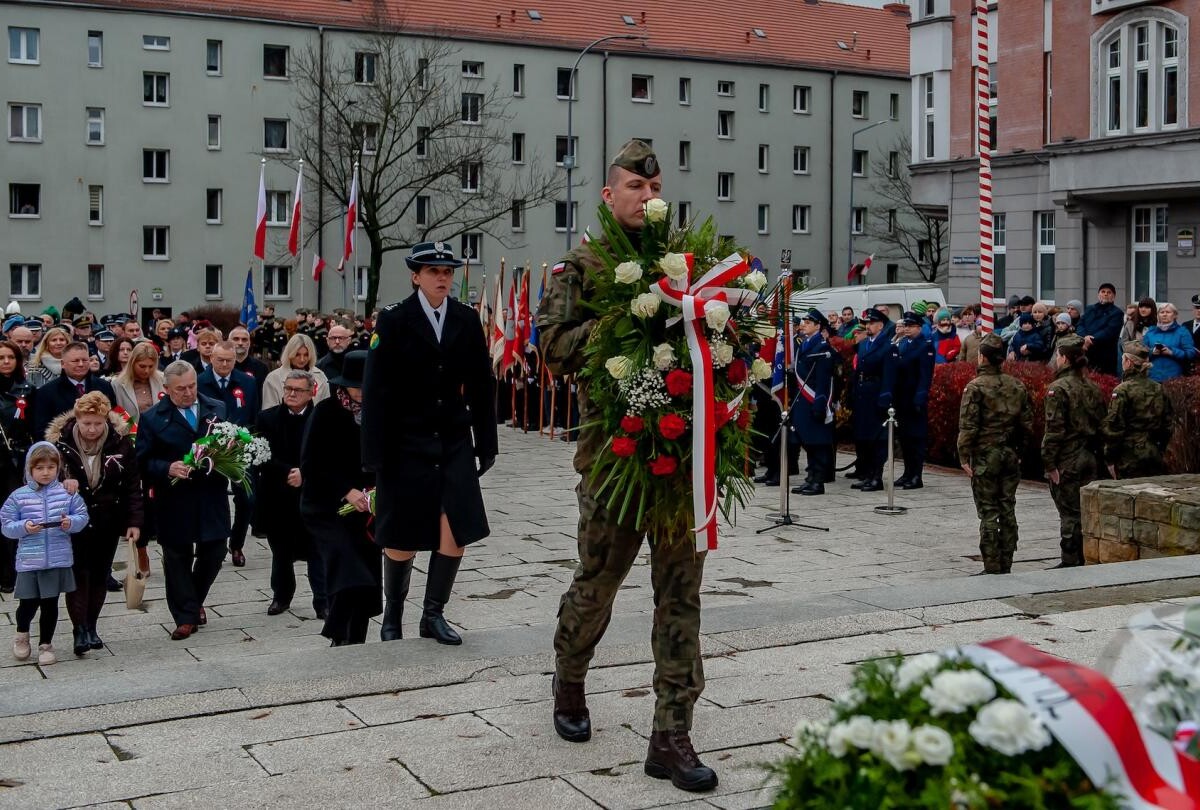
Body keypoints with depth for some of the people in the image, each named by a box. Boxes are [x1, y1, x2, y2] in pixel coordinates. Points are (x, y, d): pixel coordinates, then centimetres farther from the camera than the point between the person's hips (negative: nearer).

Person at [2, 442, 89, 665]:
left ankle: (45, 644, 24)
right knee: (28, 603, 6)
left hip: (58, 560, 1)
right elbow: (7, 526, 0)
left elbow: (82, 516, 4)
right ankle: (22, 634, 36)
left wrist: (71, 523, -16)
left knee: (50, 604, 8)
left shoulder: (67, 493, 0)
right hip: (28, 560, 0)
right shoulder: (19, 496, -2)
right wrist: (24, 527, -18)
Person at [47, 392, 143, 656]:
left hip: (107, 522, 2)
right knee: (78, 573, -8)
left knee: (100, 574, 9)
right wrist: (61, 484, -24)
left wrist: (134, 521, -6)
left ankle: (91, 627, 22)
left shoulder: (120, 442, -6)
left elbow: (133, 485, -1)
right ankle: (80, 630, -5)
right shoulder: (59, 442, -10)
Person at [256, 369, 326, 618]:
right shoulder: (267, 418, 4)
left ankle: (323, 601, 5)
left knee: (316, 550, -1)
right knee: (280, 550, 14)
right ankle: (281, 596, 30)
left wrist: (305, 474, -18)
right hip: (277, 496, 2)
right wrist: (287, 472, -15)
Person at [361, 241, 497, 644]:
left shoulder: (466, 319, 4)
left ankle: (433, 615, 12)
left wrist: (486, 442, 6)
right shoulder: (394, 320, -6)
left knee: (457, 531, -4)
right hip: (407, 442, -3)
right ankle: (392, 617, 25)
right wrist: (375, 453, -11)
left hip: (454, 441, 3)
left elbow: (481, 385, 8)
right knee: (402, 538, 5)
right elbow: (376, 389, -8)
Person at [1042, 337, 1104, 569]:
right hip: (1088, 458, 7)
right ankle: (1085, 559, 19)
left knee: (1069, 512, -1)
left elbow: (1054, 429, -17)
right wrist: (1093, 451, 17)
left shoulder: (1058, 389, -13)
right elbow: (1101, 425, 12)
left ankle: (1070, 562, 3)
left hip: (1067, 460, -7)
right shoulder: (1092, 388, 9)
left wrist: (1050, 463, -14)